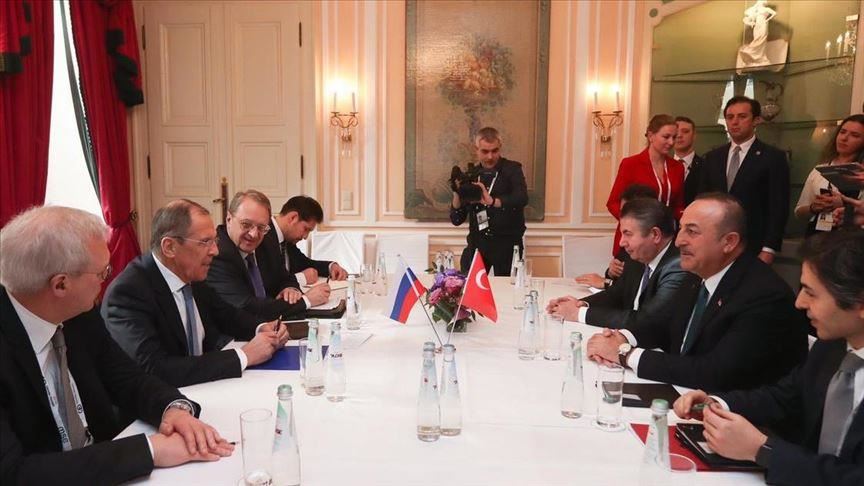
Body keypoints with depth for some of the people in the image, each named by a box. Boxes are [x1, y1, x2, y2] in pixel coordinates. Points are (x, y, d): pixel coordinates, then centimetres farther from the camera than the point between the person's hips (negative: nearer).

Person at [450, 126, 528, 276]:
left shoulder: (512, 169, 0)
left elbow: (522, 198, -20)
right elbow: (456, 220, 5)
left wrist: (492, 201, -35)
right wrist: (457, 195, -12)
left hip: (507, 243, -2)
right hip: (477, 243, 2)